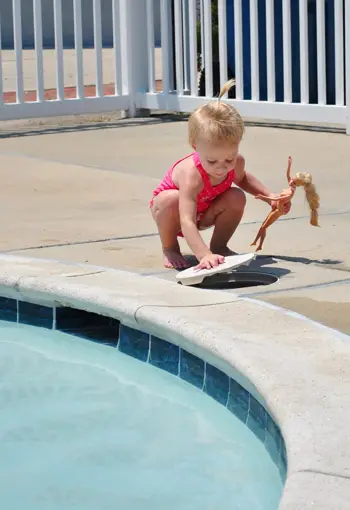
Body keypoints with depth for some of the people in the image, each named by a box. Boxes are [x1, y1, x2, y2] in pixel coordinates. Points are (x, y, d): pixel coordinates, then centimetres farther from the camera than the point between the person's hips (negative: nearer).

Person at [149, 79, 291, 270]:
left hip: (205, 214, 5)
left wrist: (269, 196, -5)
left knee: (237, 198, -22)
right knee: (171, 199, -39)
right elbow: (187, 222, -51)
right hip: (176, 211, -5)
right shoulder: (192, 175, -44)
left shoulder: (236, 162, -23)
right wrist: (204, 255, -65)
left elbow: (242, 178, 7)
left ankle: (218, 245, -1)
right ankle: (169, 249, -11)